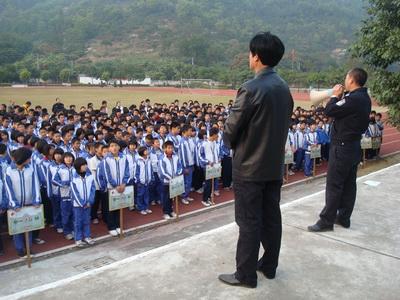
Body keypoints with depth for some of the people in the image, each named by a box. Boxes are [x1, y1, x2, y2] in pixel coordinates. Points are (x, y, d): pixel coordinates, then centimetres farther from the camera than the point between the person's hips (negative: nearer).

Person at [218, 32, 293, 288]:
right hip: (275, 164, 8)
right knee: (271, 217, 16)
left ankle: (246, 274, 15)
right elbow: (283, 124, 11)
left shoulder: (251, 89, -20)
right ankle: (269, 265, 31)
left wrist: (232, 144, 7)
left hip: (250, 166, -7)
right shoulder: (284, 87, 5)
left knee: (249, 222, 3)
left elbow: (231, 128, -13)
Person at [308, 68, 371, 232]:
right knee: (349, 184, 13)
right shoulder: (364, 98, 9)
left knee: (334, 185, -4)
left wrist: (336, 95, -4)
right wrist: (341, 96, 4)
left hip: (342, 147, -10)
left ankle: (326, 221, 2)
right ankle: (344, 217, 23)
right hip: (354, 146, 10)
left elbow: (329, 111, -18)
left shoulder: (353, 99, -23)